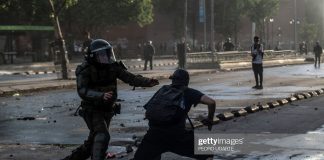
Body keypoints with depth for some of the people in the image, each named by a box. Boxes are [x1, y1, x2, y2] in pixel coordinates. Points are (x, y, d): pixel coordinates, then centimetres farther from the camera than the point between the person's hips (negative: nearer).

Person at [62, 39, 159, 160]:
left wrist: (148, 82, -24)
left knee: (93, 143, 14)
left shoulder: (113, 67, -4)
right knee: (102, 136, -26)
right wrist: (101, 95, -45)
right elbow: (82, 91, -29)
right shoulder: (85, 70, -18)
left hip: (107, 110, 6)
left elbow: (130, 78, -7)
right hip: (92, 110, -5)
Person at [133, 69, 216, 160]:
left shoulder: (163, 89, 23)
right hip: (177, 134, -2)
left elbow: (147, 113, 21)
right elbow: (211, 102, 1)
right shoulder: (188, 92, 15)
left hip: (154, 133, 2)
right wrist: (209, 120, 17)